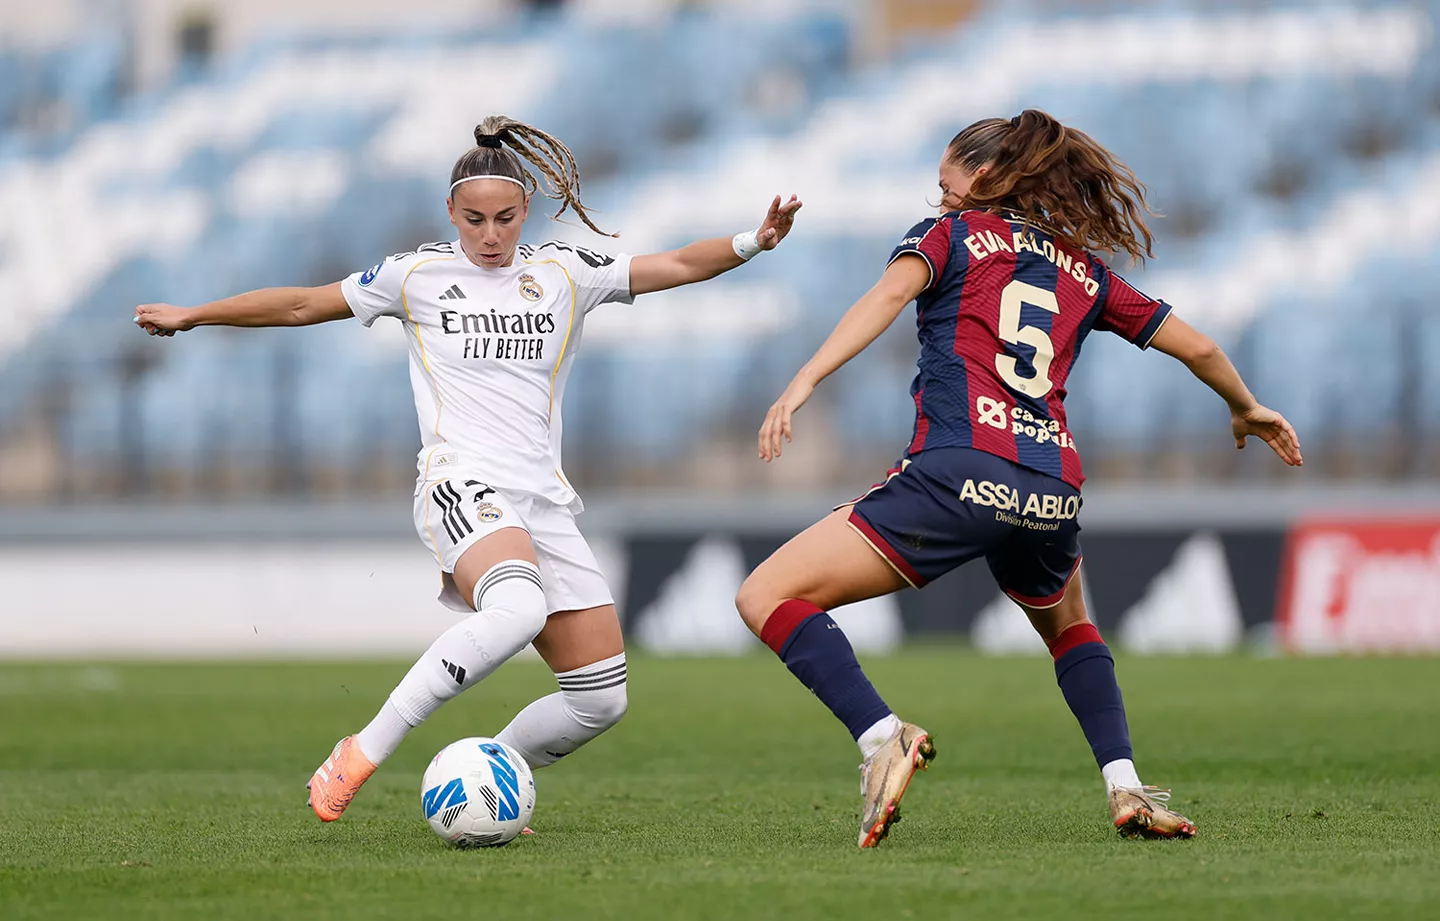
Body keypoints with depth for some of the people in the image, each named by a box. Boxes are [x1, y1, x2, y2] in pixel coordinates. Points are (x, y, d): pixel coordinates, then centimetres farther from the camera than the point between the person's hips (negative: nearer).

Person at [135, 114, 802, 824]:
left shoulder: (565, 274, 12)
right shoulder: (419, 275, 6)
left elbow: (678, 266, 8)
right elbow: (304, 305, 14)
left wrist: (753, 242, -10)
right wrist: (191, 316, 17)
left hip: (544, 499, 5)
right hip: (462, 486, -5)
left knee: (601, 697, -1)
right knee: (518, 607, -38)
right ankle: (363, 753, -31)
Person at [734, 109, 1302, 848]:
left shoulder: (950, 235, 14)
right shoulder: (1083, 270, 25)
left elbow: (891, 293, -7)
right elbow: (1195, 347, 31)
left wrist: (805, 381, -20)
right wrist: (1246, 410, 51)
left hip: (957, 475, -5)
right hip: (1050, 496, 5)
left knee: (766, 598, -1)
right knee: (1068, 625, 37)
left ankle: (882, 738, -22)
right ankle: (1126, 787, 18)